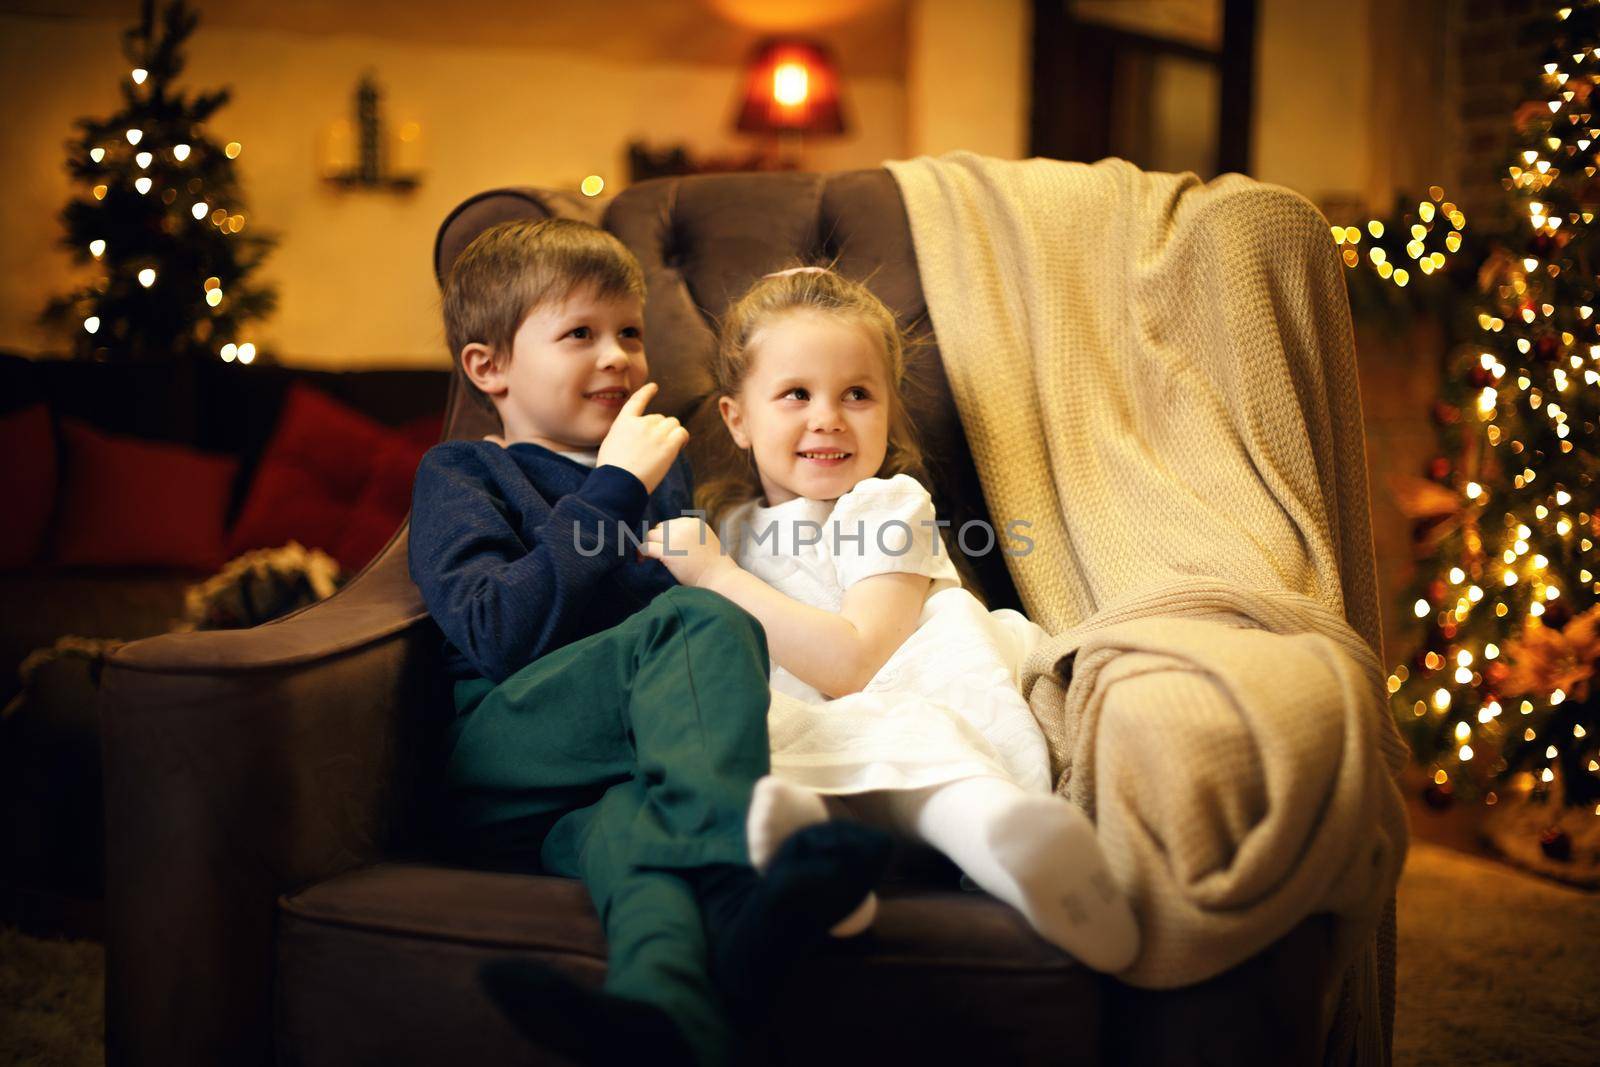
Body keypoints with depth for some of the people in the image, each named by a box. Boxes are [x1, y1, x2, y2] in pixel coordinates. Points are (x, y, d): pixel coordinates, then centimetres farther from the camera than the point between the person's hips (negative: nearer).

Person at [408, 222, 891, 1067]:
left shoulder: (659, 467, 30)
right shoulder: (460, 473, 14)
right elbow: (498, 635, -7)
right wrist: (614, 491, -5)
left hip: (626, 765, 3)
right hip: (499, 763, -3)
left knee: (633, 825, -36)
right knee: (701, 621, -29)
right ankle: (736, 887, -53)